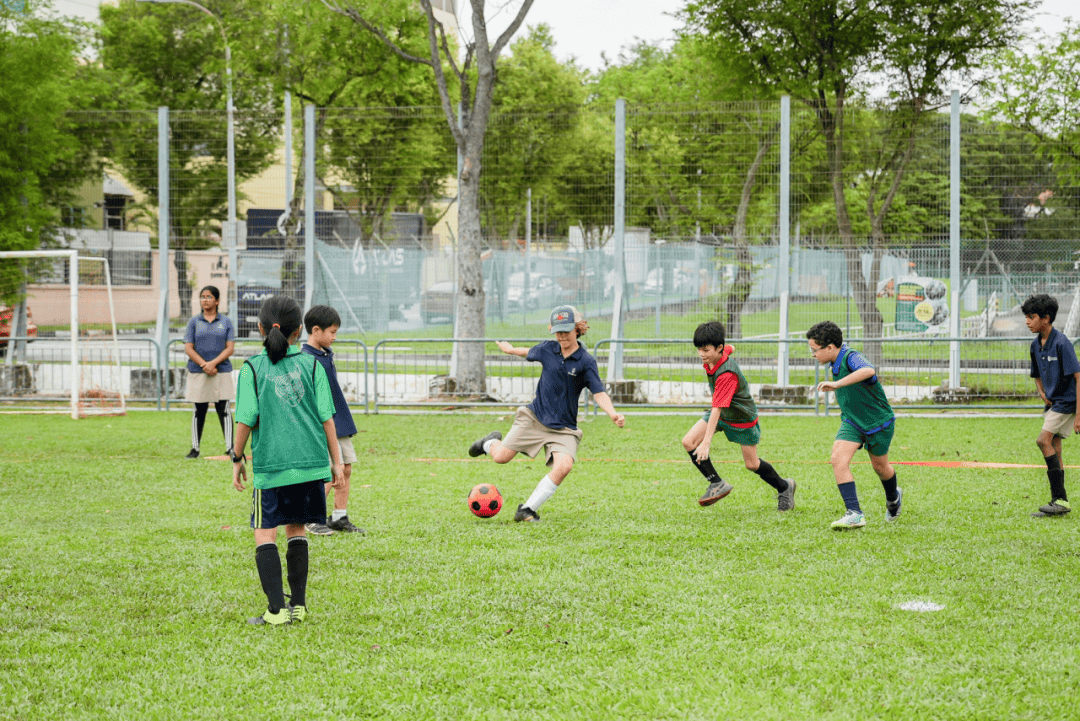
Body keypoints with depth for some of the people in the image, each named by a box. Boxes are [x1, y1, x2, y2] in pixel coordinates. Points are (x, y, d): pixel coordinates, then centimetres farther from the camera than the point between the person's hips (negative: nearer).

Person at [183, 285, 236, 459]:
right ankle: (195, 448, 13)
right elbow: (189, 349, 2)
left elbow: (229, 348, 0)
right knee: (199, 411, 6)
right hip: (197, 373, 1)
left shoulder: (226, 322, 7)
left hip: (222, 372, -1)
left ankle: (230, 448, 0)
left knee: (224, 410, -3)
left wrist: (213, 363, -14)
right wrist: (204, 365, -12)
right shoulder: (194, 322, 8)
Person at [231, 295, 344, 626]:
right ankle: (298, 605, 17)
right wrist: (336, 461, 10)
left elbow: (246, 420, -3)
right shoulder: (311, 365, 4)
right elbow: (326, 418, 4)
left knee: (265, 533, 2)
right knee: (296, 528, 15)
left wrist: (238, 459, 9)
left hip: (270, 464, -3)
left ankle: (277, 609, -8)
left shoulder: (252, 368, -2)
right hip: (311, 462, 3)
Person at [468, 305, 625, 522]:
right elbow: (530, 353, 22)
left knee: (564, 467, -26)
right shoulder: (547, 349, -2)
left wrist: (612, 414, -35)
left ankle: (528, 509, -11)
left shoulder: (586, 362, -10)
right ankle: (492, 443, 38)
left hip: (564, 428, -2)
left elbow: (599, 393, -16)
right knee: (501, 457, -2)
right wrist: (510, 350, 40)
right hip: (534, 418, 2)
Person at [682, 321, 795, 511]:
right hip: (722, 414, 8)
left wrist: (706, 443, -45)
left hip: (743, 419, -8)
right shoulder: (722, 352, -15)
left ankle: (784, 487, 34)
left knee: (752, 464, 6)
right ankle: (717, 484, -3)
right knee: (689, 441, -11)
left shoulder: (726, 374, -38)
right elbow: (731, 349, 11)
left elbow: (717, 409, -42)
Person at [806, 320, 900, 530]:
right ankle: (855, 514, -21)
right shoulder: (834, 363, -1)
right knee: (838, 459, -18)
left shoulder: (851, 357, -28)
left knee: (880, 466, 14)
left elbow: (868, 371, -53)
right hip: (852, 421, 6)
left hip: (878, 421, -6)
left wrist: (837, 384, -57)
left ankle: (893, 498, 48)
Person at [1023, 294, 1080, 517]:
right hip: (1053, 402, 8)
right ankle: (1059, 503, 13)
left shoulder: (1061, 343, -19)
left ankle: (1060, 499, -17)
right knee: (1054, 451, 7)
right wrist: (1042, 392, 2)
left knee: (1043, 440, -19)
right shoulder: (1036, 345, 7)